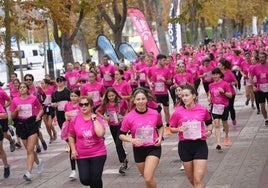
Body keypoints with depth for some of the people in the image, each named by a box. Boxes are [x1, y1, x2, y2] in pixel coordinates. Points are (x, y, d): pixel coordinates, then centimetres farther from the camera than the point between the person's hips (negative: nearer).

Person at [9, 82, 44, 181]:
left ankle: (28, 173, -16)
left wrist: (38, 116, -8)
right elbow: (12, 116, 7)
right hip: (21, 125, 3)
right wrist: (16, 110, -11)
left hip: (32, 124, -3)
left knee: (30, 150, -12)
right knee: (29, 149, 13)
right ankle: (39, 162, 43)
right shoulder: (15, 101, 2)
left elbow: (41, 109, 10)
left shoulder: (33, 98, -3)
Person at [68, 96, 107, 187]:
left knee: (95, 179, -6)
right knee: (84, 180, -6)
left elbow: (100, 134, -28)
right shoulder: (75, 120, -4)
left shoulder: (97, 119, -9)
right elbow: (71, 136, 11)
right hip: (81, 155, 2)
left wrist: (94, 119, -21)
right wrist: (73, 149, 0)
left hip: (98, 153, -2)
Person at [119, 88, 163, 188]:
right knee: (147, 178, 17)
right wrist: (132, 140, -19)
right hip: (138, 150, 2)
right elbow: (121, 135, -1)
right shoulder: (129, 117, -11)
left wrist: (160, 137, -4)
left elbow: (160, 127, 14)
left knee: (148, 178, -18)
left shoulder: (155, 113, -8)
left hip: (153, 148, -2)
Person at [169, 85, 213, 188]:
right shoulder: (178, 112, -4)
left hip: (200, 145, -1)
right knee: (191, 179, 15)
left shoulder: (203, 110, -2)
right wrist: (179, 129, -14)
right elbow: (171, 128, 7)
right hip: (184, 146, 1)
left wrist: (209, 131, -3)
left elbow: (209, 123, 17)